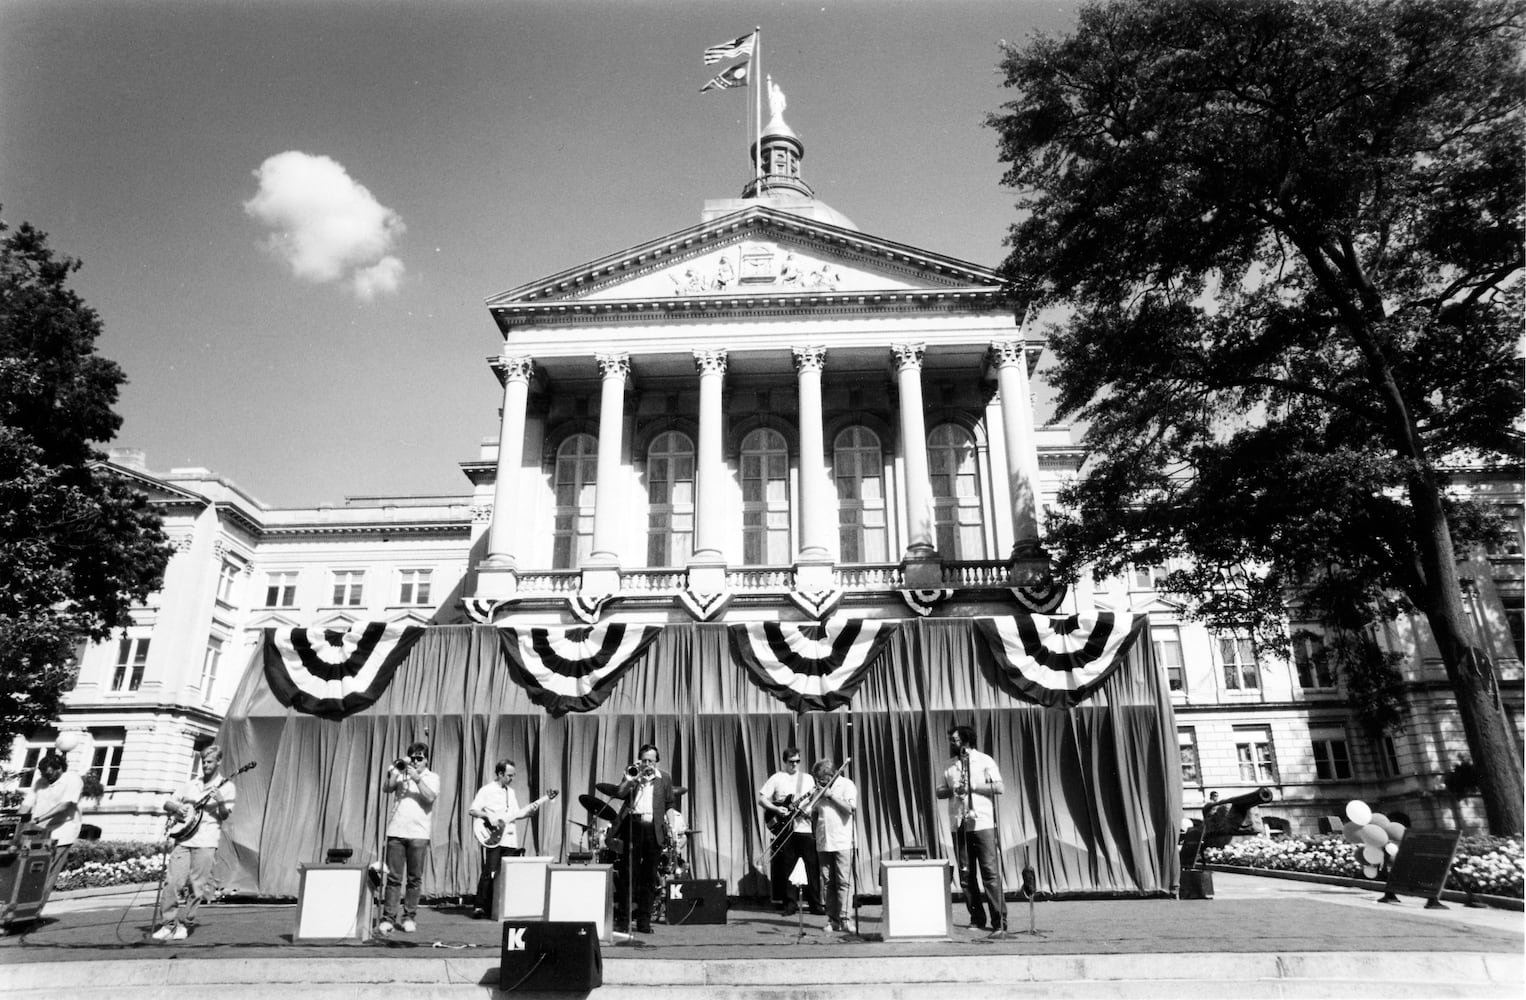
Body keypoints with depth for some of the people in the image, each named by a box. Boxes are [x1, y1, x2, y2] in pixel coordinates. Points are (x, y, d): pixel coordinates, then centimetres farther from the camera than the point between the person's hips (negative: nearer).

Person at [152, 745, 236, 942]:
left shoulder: (226, 787, 4)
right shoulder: (191, 784, 17)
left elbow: (225, 815, -4)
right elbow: (167, 803, 20)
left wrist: (220, 801, -24)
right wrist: (176, 807, -2)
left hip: (205, 842, -3)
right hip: (183, 838, 3)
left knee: (197, 886, -3)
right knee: (172, 882, -5)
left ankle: (184, 925, 9)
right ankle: (168, 924, 4)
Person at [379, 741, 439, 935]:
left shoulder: (432, 777, 9)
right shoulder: (401, 774, 13)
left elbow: (430, 797, -8)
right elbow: (386, 788, -3)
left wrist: (417, 778, -16)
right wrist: (395, 772, -15)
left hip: (419, 834, -1)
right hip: (396, 832, 1)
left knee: (415, 878, 2)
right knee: (393, 877, -1)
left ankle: (409, 917, 11)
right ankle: (388, 917, 3)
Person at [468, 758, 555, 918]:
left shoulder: (511, 792, 19)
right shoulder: (487, 790, -2)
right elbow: (472, 811, -8)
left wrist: (531, 809, 3)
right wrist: (489, 817, -20)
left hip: (510, 840, 6)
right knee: (490, 874, -8)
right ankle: (481, 906, 2)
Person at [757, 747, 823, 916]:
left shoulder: (807, 779, 12)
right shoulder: (776, 778, 4)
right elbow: (761, 799, 2)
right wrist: (776, 809, -11)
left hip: (806, 828, 2)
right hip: (786, 829, -1)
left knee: (813, 867, 0)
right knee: (788, 868, 2)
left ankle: (815, 904, 8)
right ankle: (790, 904, 12)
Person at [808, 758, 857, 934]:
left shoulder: (847, 785, -2)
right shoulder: (820, 788, 14)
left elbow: (850, 808, -15)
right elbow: (813, 811, 19)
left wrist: (831, 795, -13)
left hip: (842, 842, -5)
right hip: (823, 843, 5)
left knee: (843, 882, -6)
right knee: (827, 882, 6)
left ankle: (844, 919, -3)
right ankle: (832, 919, 12)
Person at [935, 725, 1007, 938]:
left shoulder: (984, 761, 1)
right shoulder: (950, 765, 15)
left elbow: (999, 788, -6)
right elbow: (940, 792, 15)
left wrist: (972, 786, -13)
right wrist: (951, 790, -6)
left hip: (982, 824, -5)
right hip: (958, 825, 5)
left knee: (991, 874, -7)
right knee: (966, 876, 7)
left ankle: (1000, 923, -5)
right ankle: (977, 919, 18)